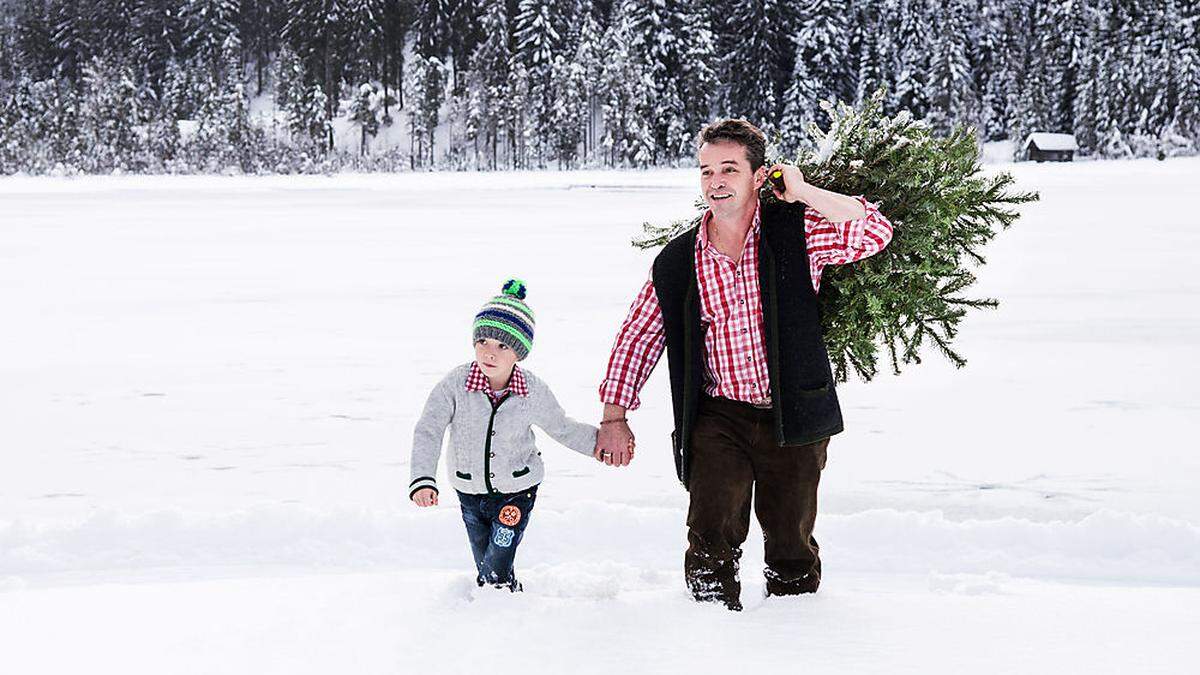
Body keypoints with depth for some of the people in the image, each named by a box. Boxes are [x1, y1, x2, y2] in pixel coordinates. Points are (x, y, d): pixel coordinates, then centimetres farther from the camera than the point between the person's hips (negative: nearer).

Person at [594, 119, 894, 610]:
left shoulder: (796, 230, -3)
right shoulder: (677, 262, 2)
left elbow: (874, 234, -16)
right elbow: (637, 336, 12)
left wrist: (802, 193, -17)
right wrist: (614, 417, 10)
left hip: (793, 419, 0)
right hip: (718, 418, 1)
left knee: (792, 546, 9)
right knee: (712, 536, -16)